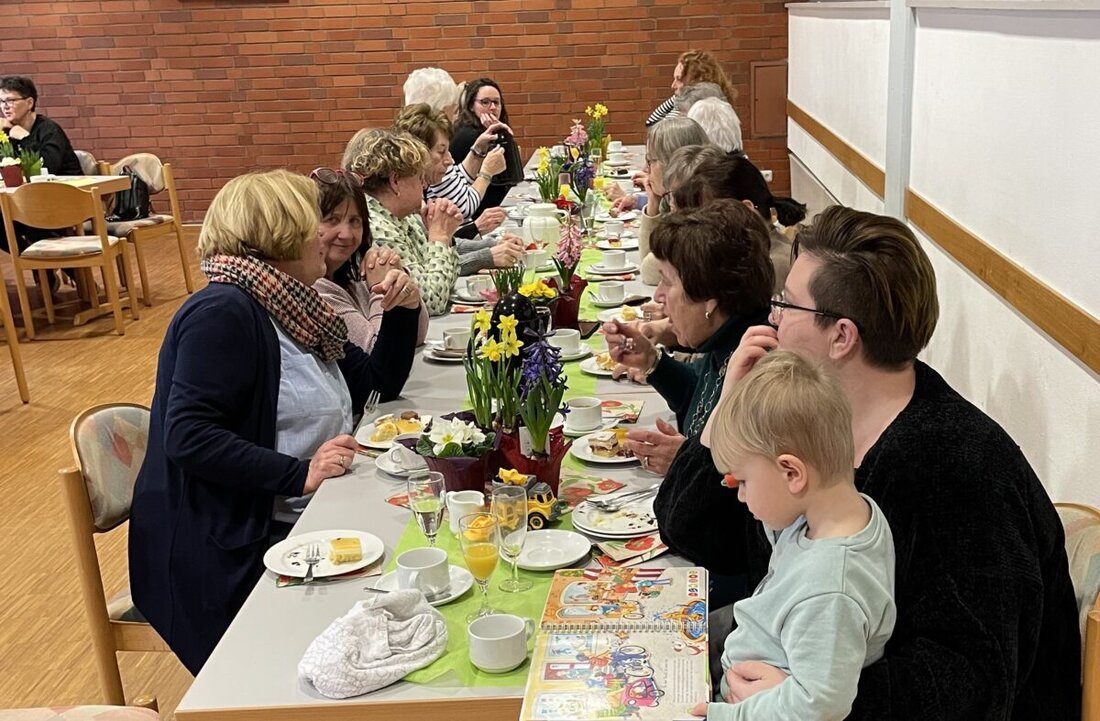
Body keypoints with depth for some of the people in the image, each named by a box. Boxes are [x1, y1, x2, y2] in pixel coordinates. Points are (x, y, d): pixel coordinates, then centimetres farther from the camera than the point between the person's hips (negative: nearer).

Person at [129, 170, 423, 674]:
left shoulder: (289, 311, 15)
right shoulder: (224, 313, -13)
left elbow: (379, 383, 22)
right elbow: (188, 437, -23)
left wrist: (402, 309, 8)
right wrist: (299, 474, -27)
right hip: (223, 550, -9)